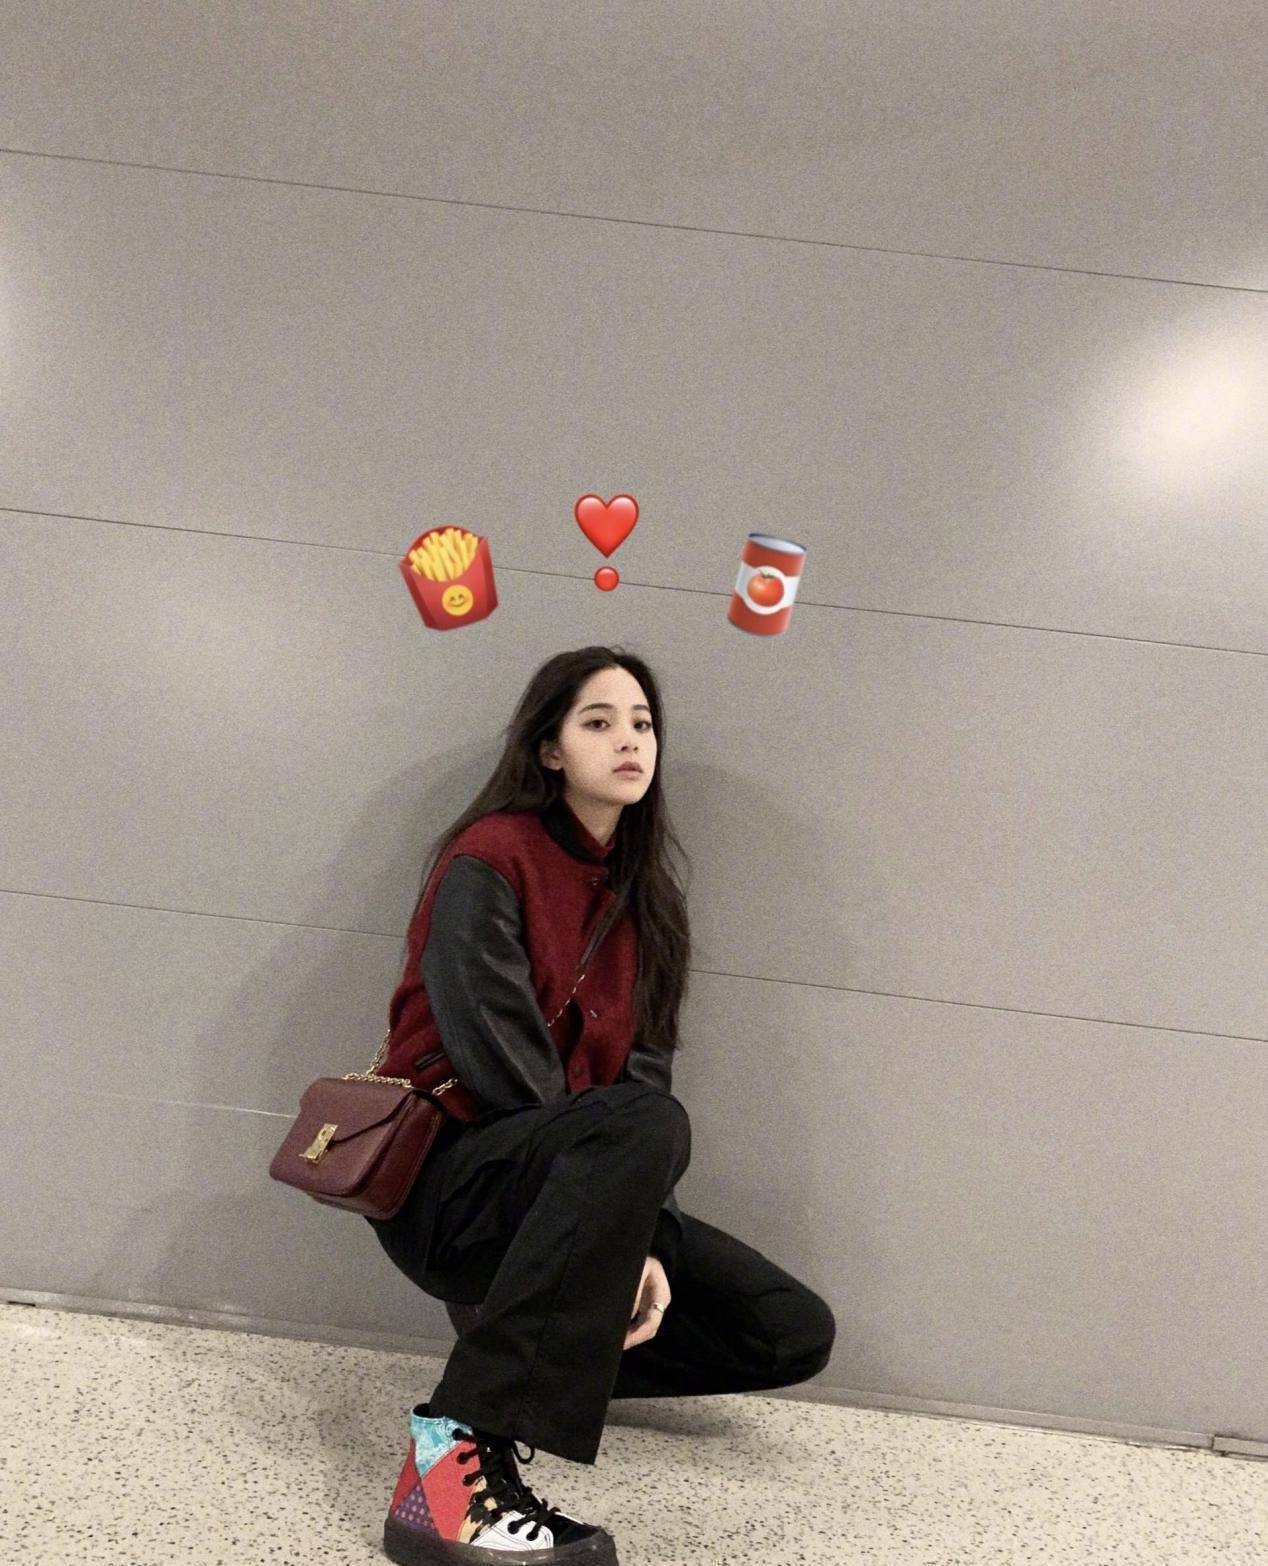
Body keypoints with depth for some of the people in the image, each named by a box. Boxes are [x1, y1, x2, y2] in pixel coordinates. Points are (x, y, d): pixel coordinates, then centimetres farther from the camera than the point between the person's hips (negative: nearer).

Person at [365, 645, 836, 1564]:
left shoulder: (643, 895, 10)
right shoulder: (490, 861, -11)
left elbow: (644, 1071, 2)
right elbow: (500, 1066, -20)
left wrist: (637, 1243, -11)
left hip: (572, 1198, 7)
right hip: (449, 1184, -7)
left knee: (797, 1334, -2)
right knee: (647, 1128, -37)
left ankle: (526, 1326, 7)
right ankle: (457, 1450, -33)